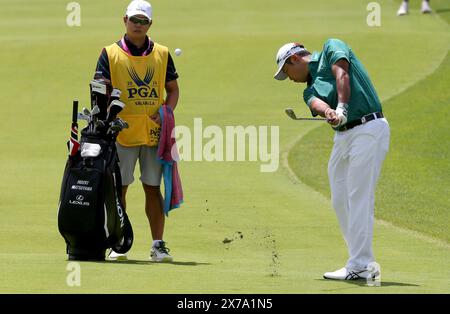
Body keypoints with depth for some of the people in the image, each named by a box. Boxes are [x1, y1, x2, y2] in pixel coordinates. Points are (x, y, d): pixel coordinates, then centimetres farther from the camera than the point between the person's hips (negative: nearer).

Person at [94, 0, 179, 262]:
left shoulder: (162, 54, 11)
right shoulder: (111, 54, 4)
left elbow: (173, 89, 15)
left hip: (153, 133, 2)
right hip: (122, 132, -2)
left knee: (153, 188, 3)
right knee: (119, 188, 1)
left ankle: (158, 245, 5)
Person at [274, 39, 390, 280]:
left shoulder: (331, 48, 7)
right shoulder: (310, 89, 20)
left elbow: (342, 74, -11)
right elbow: (317, 103, -4)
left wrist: (342, 108, -26)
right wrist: (329, 113, -27)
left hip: (369, 128, -8)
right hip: (343, 135, 8)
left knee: (359, 198, -12)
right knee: (340, 201, 6)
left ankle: (359, 265, -14)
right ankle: (362, 262, 12)